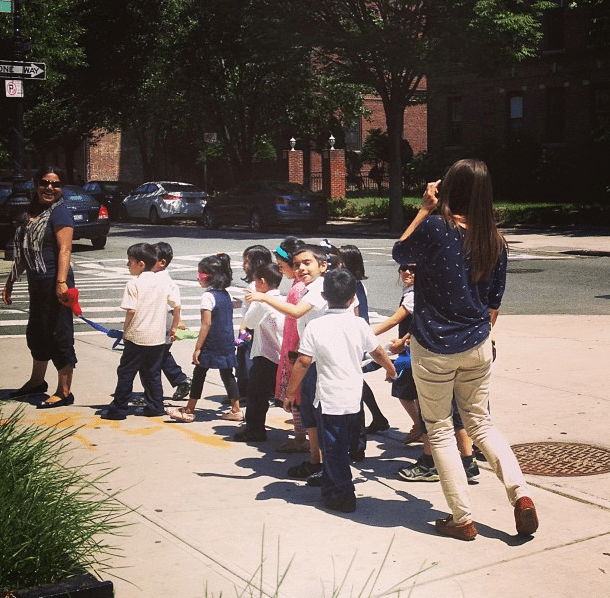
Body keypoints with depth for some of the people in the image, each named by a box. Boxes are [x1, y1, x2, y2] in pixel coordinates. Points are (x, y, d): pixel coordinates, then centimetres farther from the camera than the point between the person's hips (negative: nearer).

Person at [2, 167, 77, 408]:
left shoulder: (59, 212, -10)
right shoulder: (29, 214, 14)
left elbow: (64, 249, -18)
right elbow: (22, 252, 19)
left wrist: (61, 282, -27)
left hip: (54, 283, -9)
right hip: (36, 283, 9)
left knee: (59, 336, -2)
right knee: (36, 334, 22)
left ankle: (64, 392, 6)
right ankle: (37, 381, 40)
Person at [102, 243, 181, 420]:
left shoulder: (134, 284, -12)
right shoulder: (164, 281, 4)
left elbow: (131, 311, -17)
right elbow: (177, 306, 5)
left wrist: (125, 330, -3)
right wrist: (174, 328, 16)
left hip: (137, 337, -5)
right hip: (158, 337, 5)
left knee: (126, 372, 5)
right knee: (152, 373, 15)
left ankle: (118, 408, 9)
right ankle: (154, 406, 17)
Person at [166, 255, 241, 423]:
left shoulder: (208, 296, -15)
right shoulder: (225, 294, 8)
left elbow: (206, 324, -18)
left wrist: (198, 348, -15)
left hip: (211, 345, -7)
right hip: (227, 344, 7)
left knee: (199, 374, 3)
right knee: (227, 375, 12)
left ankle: (189, 411, 11)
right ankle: (236, 410, 14)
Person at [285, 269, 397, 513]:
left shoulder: (315, 326, -11)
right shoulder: (359, 324, -1)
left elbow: (303, 362, -11)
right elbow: (378, 352, 12)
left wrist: (290, 392, 0)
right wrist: (391, 370, 32)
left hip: (329, 399, -4)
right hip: (354, 398, 4)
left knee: (333, 449, 5)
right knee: (340, 445, 19)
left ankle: (344, 495, 6)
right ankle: (330, 486, 32)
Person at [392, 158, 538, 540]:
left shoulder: (435, 229, -16)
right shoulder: (495, 241, 0)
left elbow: (400, 253, 3)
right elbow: (494, 304, 10)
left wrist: (425, 210, 2)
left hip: (434, 350, -5)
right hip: (478, 347, 5)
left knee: (440, 430, 8)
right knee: (480, 422, 19)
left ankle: (463, 519, 11)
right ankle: (520, 492, 3)